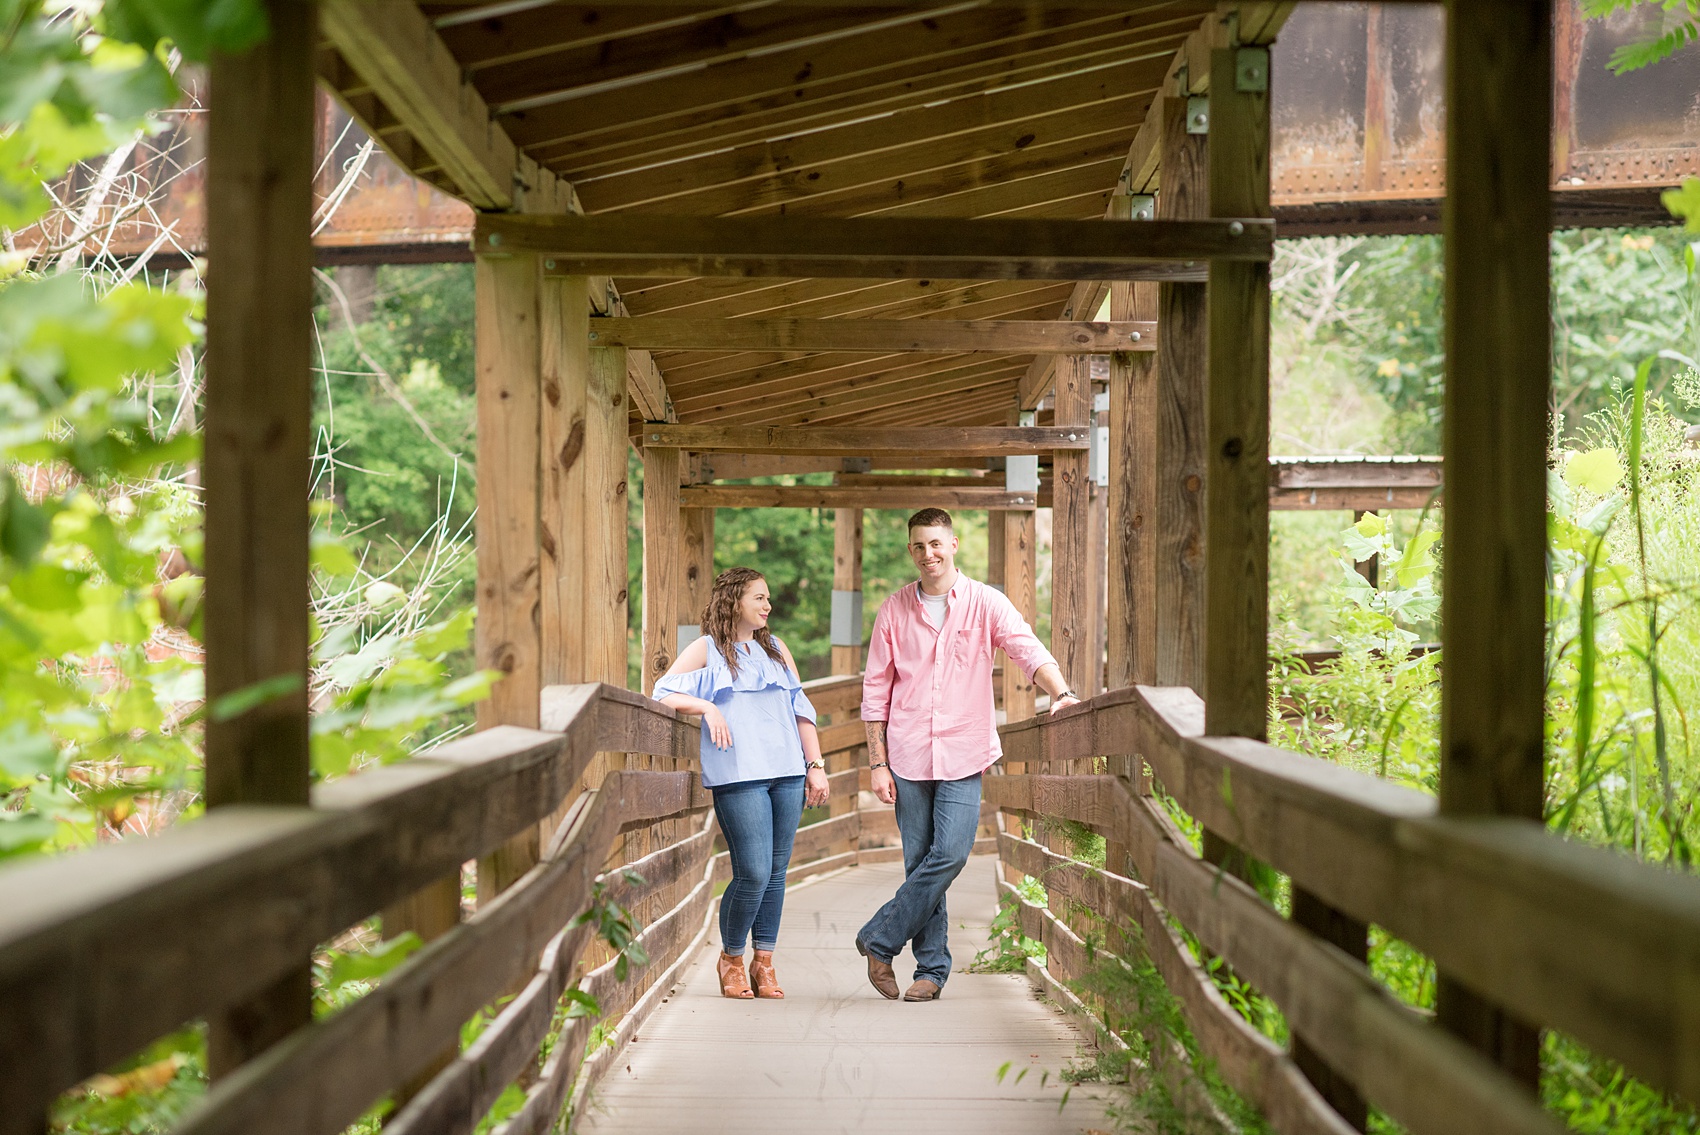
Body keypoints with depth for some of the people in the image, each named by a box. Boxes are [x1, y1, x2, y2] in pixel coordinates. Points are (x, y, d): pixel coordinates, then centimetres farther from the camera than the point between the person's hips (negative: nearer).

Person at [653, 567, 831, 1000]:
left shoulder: (776, 649, 20)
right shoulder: (707, 650, 7)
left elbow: (801, 709, 19)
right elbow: (663, 693, 0)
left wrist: (816, 765, 12)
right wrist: (707, 707, -15)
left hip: (787, 774, 5)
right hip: (739, 776, -5)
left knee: (776, 873, 3)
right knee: (753, 873, -11)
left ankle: (764, 963, 12)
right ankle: (731, 959, 8)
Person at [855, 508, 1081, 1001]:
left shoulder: (985, 603, 1)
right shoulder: (895, 610, 6)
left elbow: (1028, 649, -11)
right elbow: (876, 690, 8)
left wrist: (1061, 693, -30)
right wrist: (877, 762, 3)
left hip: (963, 753, -1)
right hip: (908, 753, 1)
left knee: (950, 853, -14)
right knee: (921, 863, 3)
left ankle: (878, 940, 1)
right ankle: (932, 968, 13)